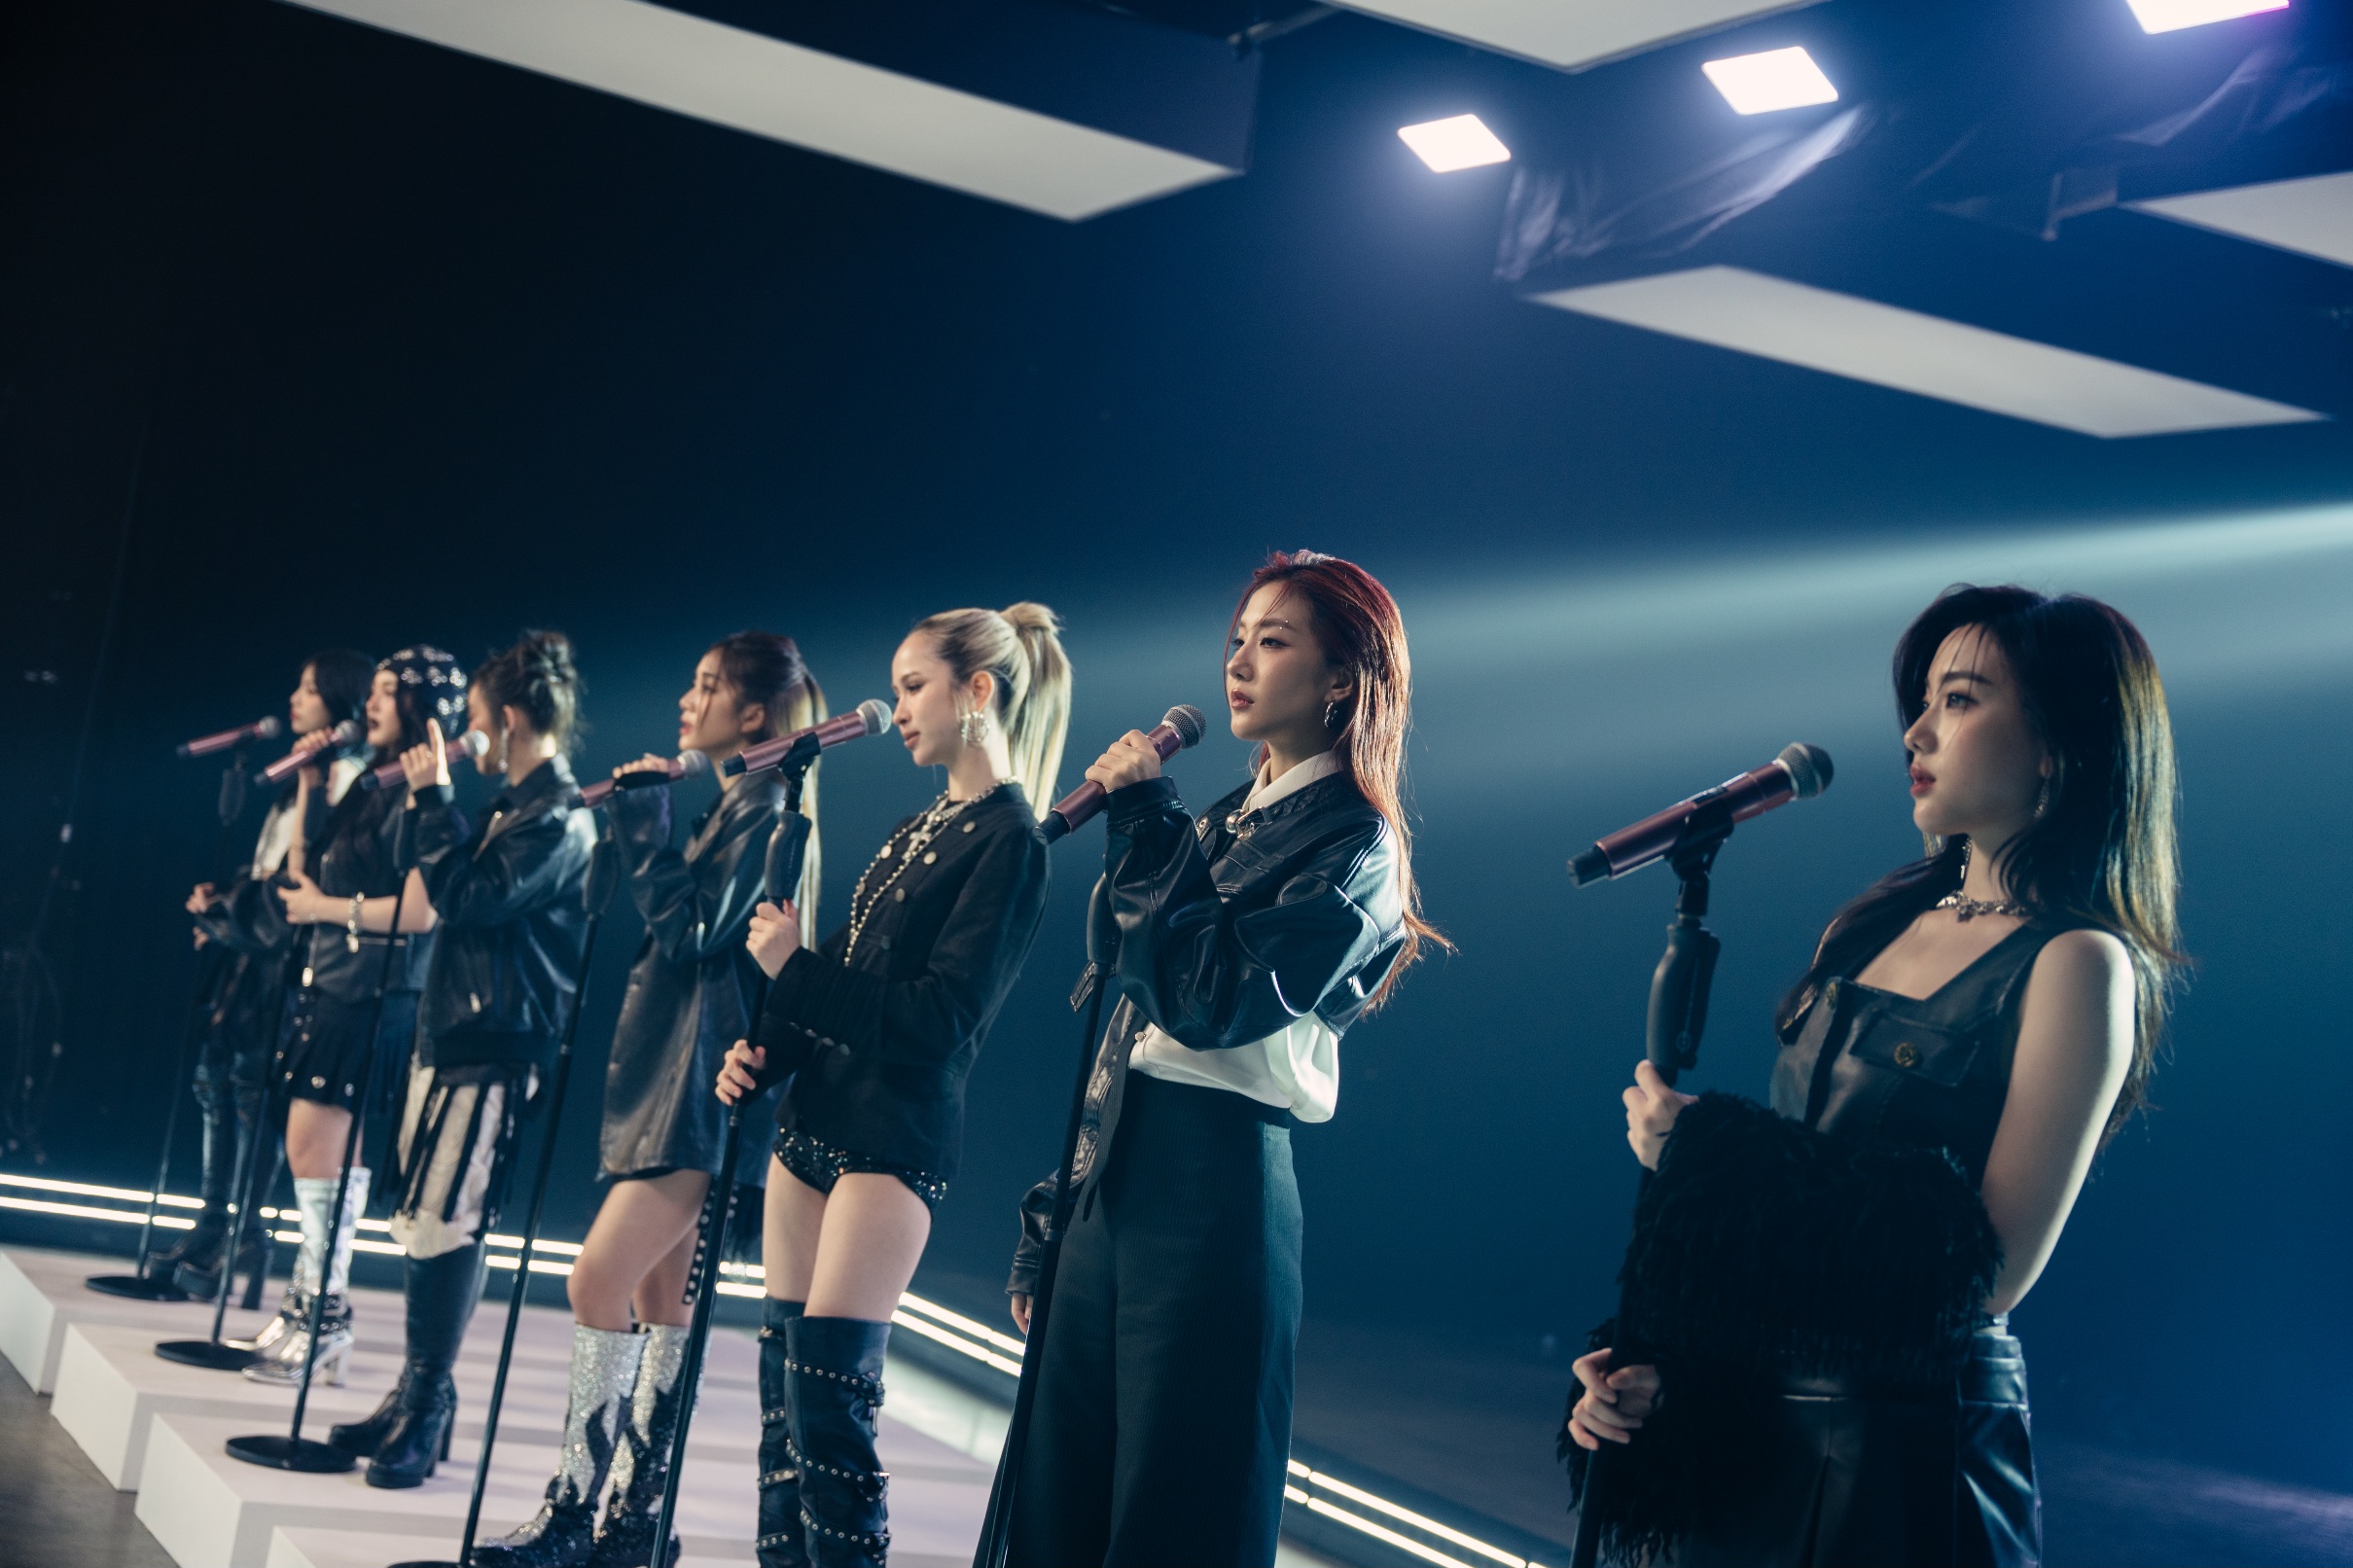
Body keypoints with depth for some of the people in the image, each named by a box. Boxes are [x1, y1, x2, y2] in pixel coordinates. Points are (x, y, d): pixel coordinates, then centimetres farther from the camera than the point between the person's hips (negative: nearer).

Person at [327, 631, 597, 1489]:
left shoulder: (561, 819, -13)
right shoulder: (512, 805, 17)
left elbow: (467, 896, -21)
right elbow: (422, 874, 23)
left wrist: (433, 799, -13)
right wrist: (425, 799, 11)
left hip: (494, 1050, -10)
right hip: (447, 1033, 10)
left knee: (444, 1227, -8)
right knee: (421, 1223, 12)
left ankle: (425, 1412, 0)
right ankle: (416, 1398, 20)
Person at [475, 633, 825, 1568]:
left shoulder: (765, 804, -11)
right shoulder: (732, 804, 19)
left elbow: (695, 932, -18)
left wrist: (642, 827, -14)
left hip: (707, 1084, -10)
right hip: (671, 1072, 10)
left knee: (598, 1280, -13)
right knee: (656, 1294, 9)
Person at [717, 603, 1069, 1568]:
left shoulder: (1008, 840, -11)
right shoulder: (914, 832, 16)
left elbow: (940, 1020, -19)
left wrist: (793, 965, -15)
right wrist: (761, 1049, 2)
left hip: (894, 1135, -9)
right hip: (813, 1114, 9)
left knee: (829, 1383, -10)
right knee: (781, 1367, 8)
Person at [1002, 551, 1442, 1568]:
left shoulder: (1353, 844, -6)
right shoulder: (1224, 824, 18)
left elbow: (1211, 1003, -20)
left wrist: (1141, 824, -9)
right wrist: (1053, 1220, 18)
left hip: (1213, 1187, -8)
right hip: (1110, 1186, 8)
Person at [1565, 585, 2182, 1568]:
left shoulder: (2077, 963, -13)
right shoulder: (1882, 923, 9)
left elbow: (1995, 1268, -19)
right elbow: (1789, 1180, 11)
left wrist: (1709, 1146, -17)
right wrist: (1652, 1361, 0)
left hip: (1903, 1440, -7)